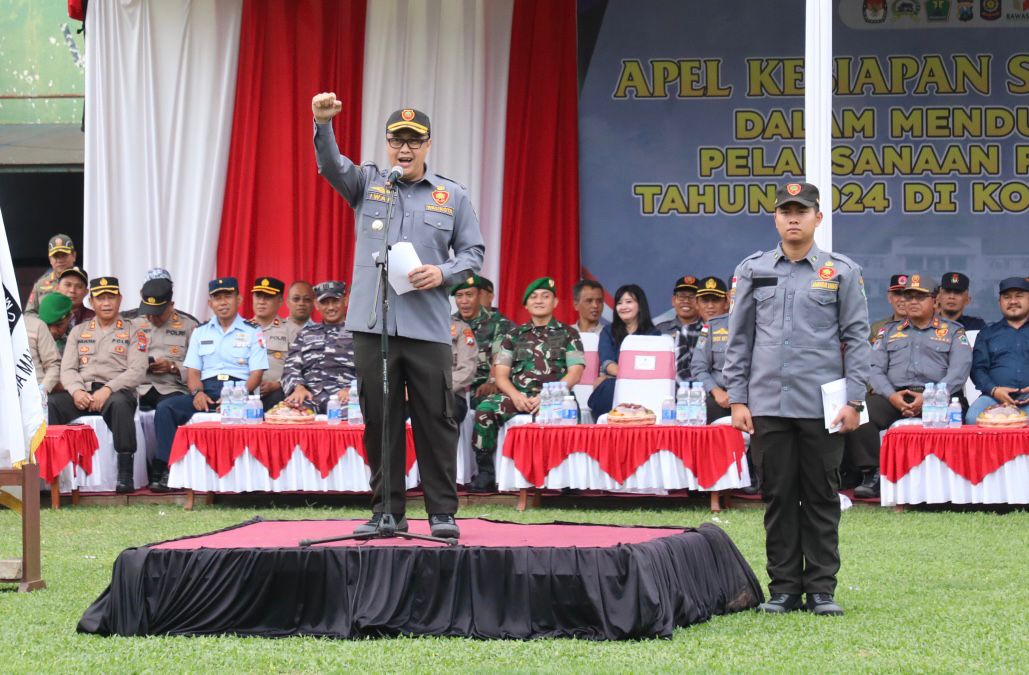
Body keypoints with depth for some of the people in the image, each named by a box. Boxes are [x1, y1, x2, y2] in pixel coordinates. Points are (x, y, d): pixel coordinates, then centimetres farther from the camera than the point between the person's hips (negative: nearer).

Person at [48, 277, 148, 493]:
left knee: (119, 403, -40)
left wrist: (107, 390, -16)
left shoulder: (132, 333, 13)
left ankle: (125, 475, -40)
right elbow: (67, 369, 12)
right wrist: (76, 391, -11)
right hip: (81, 392, 3)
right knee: (49, 403, -28)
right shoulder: (78, 332, 23)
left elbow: (137, 371, -1)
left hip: (116, 392, -3)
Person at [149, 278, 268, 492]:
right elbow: (192, 371, 15)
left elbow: (256, 374, 3)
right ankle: (168, 470, -30)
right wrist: (198, 392, -9)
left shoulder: (252, 333, 12)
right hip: (206, 391, 3)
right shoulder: (201, 332, 23)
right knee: (165, 408, -24)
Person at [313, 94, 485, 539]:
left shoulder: (452, 196, 12)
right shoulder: (367, 184, 11)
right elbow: (331, 164, -7)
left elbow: (473, 252, 12)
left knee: (435, 420, -1)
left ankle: (442, 513, 4)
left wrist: (443, 273, -9)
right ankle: (387, 511, 11)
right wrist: (323, 124, -27)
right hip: (372, 322, 1)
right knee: (379, 421, 4)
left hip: (428, 326, -1)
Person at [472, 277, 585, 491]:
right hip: (519, 396, 3)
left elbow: (574, 374, 2)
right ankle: (485, 474, -20)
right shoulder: (515, 336, 20)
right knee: (485, 408, -29)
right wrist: (516, 396, -12)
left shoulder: (568, 334, 14)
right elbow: (501, 375, 11)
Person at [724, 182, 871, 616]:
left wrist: (853, 401, -4)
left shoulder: (842, 272, 5)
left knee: (822, 498, 1)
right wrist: (737, 399, 3)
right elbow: (739, 340, 11)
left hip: (823, 408, -1)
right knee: (778, 497, 3)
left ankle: (821, 588, 7)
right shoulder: (752, 271, 10)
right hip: (767, 406, 1)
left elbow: (857, 339, 4)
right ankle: (783, 588, 8)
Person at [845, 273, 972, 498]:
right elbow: (875, 369, 13)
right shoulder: (890, 332, 26)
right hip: (893, 397, 3)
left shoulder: (952, 331, 17)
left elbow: (959, 370, 1)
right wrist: (892, 396, -9)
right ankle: (871, 476, -25)